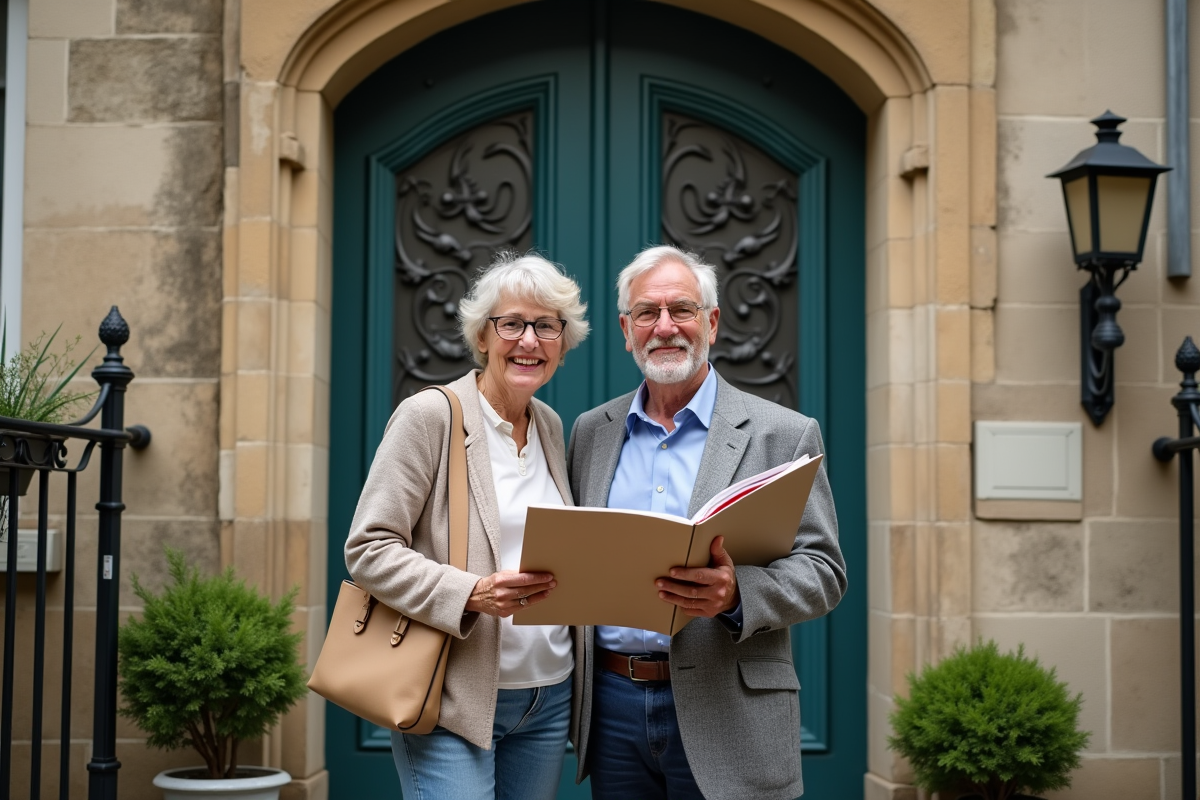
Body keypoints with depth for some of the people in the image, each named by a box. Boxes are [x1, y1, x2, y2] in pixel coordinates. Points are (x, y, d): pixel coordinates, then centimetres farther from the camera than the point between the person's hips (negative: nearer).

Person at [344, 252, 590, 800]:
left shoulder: (551, 426, 13)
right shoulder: (430, 416, -7)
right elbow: (367, 549, -12)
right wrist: (471, 594, -24)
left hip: (549, 697, 6)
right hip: (455, 699, -6)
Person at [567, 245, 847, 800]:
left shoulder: (783, 435, -1)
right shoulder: (591, 432, 12)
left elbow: (823, 571, -4)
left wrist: (737, 593, -22)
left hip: (725, 714, -3)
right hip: (611, 706, 3)